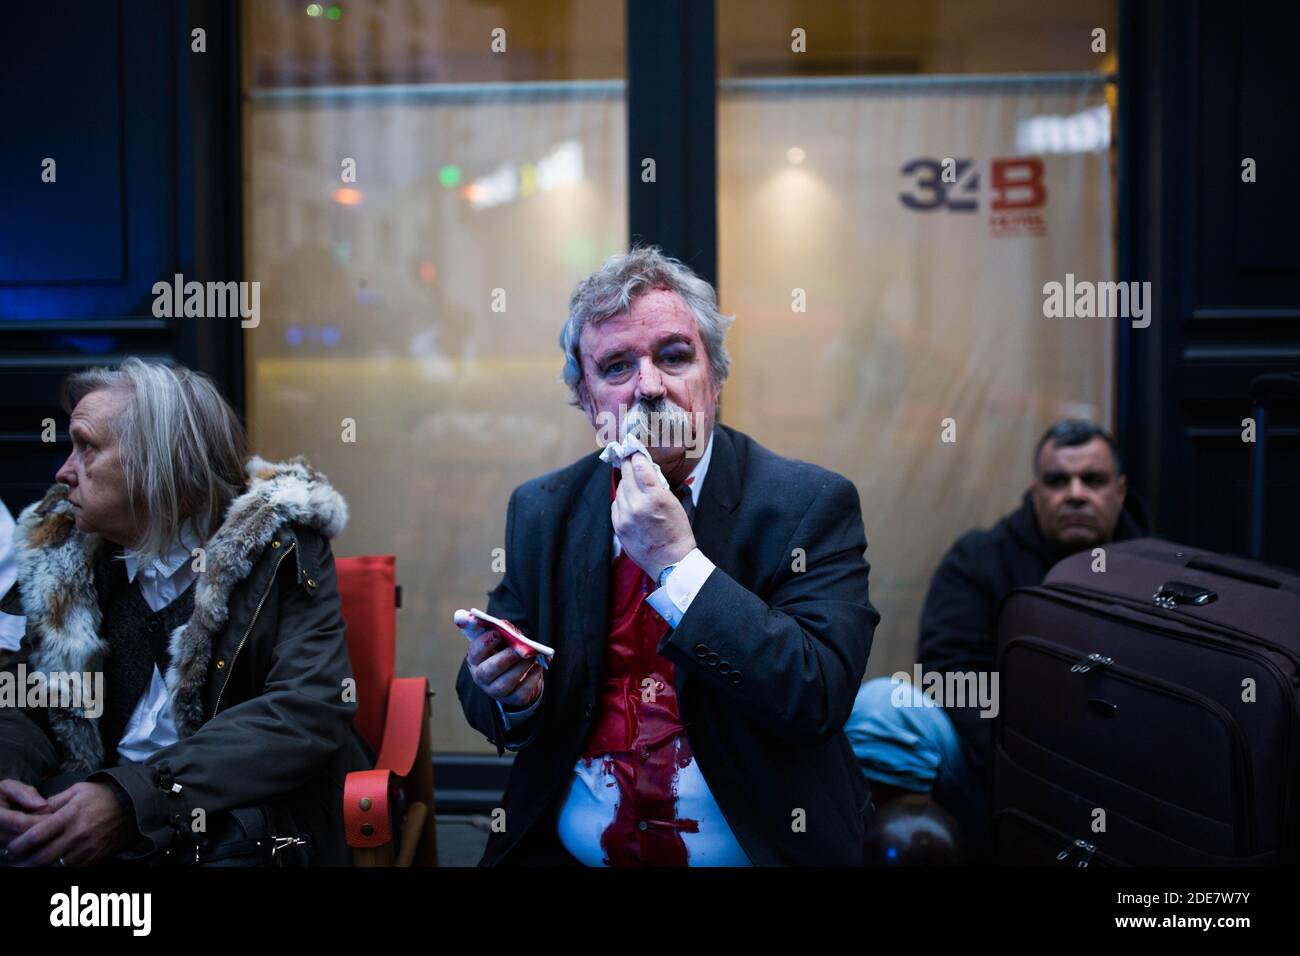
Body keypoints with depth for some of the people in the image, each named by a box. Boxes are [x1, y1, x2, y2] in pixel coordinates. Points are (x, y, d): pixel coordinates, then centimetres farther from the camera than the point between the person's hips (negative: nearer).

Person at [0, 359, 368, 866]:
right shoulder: (63, 557, 8)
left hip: (235, 815, -4)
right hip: (87, 803, 4)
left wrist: (134, 798, -27)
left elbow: (311, 710, -17)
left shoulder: (280, 545, -6)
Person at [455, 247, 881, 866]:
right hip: (566, 851, 2)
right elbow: (491, 706, 10)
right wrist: (514, 692, -12)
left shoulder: (812, 504, -6)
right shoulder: (539, 511, 4)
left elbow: (820, 700, -16)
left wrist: (676, 560, -20)